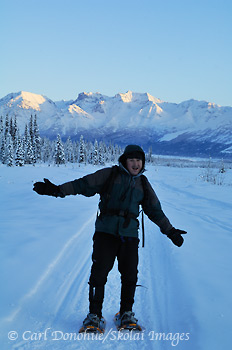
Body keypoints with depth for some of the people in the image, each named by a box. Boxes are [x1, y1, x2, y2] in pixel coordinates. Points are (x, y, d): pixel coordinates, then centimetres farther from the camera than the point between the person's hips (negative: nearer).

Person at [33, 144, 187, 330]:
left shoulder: (143, 184, 15)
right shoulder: (109, 175, 5)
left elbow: (155, 211, 23)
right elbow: (84, 185, 0)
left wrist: (170, 231, 23)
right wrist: (57, 190, -9)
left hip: (129, 234, 3)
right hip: (106, 231, -3)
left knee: (130, 275, 0)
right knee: (99, 272, -7)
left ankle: (126, 312, 18)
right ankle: (94, 313, 6)